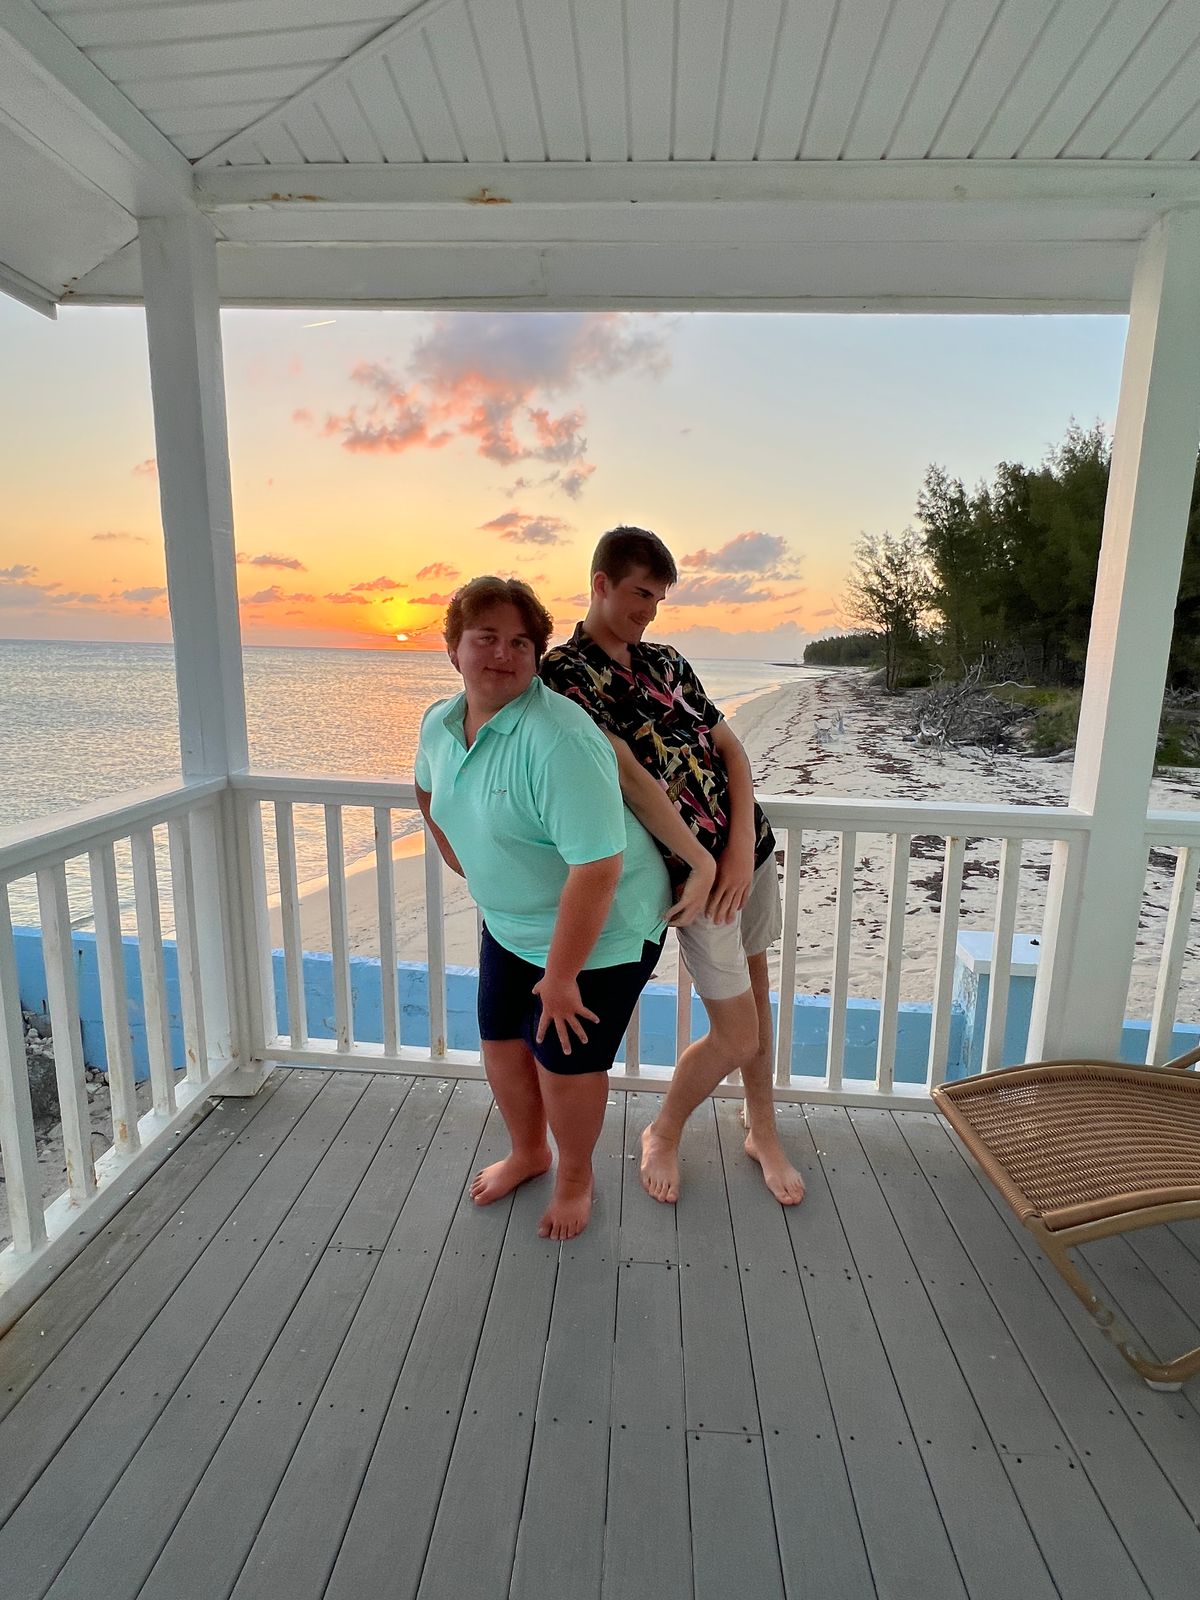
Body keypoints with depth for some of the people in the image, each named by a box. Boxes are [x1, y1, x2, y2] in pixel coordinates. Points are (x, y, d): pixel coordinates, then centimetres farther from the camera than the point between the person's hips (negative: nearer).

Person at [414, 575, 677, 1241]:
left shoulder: (559, 740, -31)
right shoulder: (438, 723, -5)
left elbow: (597, 869, -32)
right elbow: (432, 797, 18)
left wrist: (561, 977, -24)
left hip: (598, 931, -7)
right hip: (509, 923, 7)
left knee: (564, 1059, 5)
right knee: (501, 1040, 18)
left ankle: (575, 1175, 37)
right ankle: (527, 1152, 47)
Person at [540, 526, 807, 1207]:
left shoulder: (665, 659, 8)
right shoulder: (567, 671, -12)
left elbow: (730, 746, 4)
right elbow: (629, 775, -21)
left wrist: (742, 848, -10)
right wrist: (701, 862, -18)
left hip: (748, 844, 7)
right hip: (698, 867, -6)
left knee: (756, 989, 18)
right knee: (737, 1036, 0)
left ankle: (764, 1131, 39)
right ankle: (663, 1135, 27)